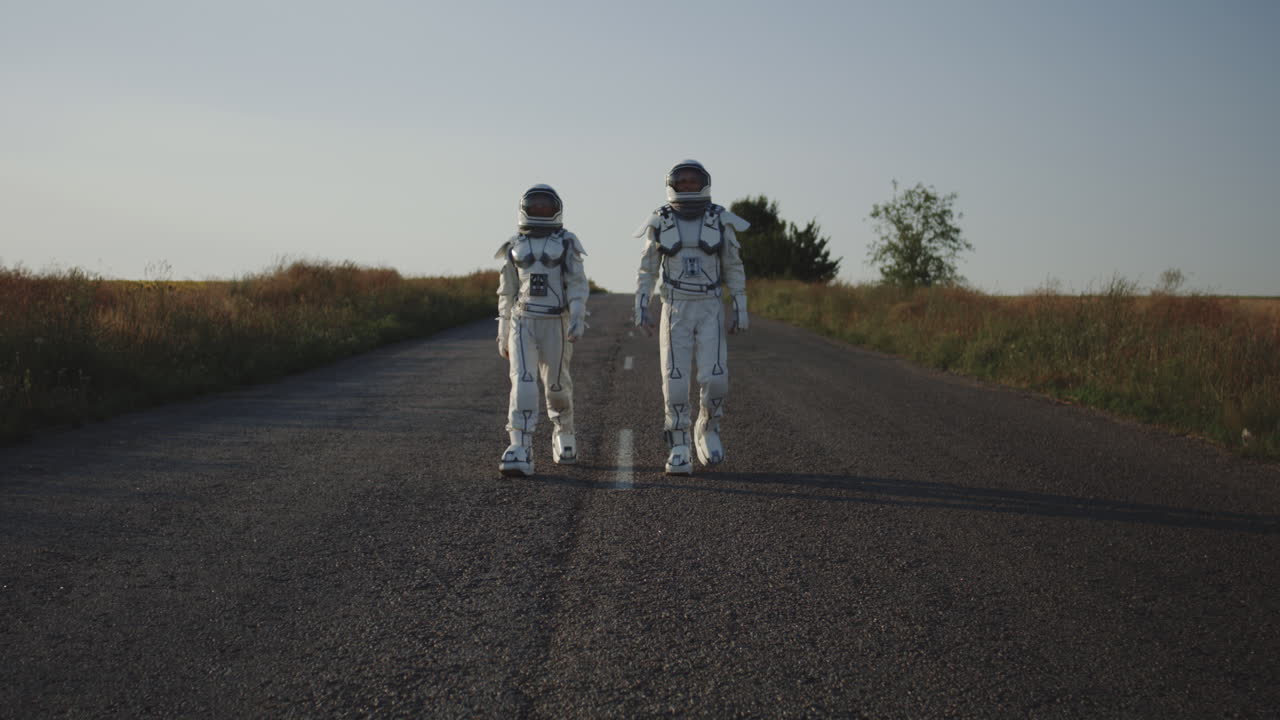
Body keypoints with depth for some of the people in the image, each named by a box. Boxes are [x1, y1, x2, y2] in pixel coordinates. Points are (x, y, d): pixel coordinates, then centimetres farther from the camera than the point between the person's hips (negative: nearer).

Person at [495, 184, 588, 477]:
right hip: (522, 323, 1)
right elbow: (507, 292, 13)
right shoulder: (515, 247, 8)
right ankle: (520, 455, -19)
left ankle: (563, 435, 37)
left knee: (557, 384, 9)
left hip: (555, 323, -1)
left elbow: (577, 285, -6)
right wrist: (503, 334, 13)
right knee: (523, 383, -13)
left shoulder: (566, 243, 1)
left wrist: (578, 320, -19)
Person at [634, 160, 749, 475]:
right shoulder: (661, 223, 1)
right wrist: (641, 308, -1)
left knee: (714, 378, -10)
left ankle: (707, 430, 17)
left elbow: (733, 268, 6)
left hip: (709, 311, 0)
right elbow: (647, 269, 7)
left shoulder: (720, 222, 1)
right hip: (675, 311, 0)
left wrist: (740, 310, 2)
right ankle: (679, 451, 3)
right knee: (676, 381, -5)